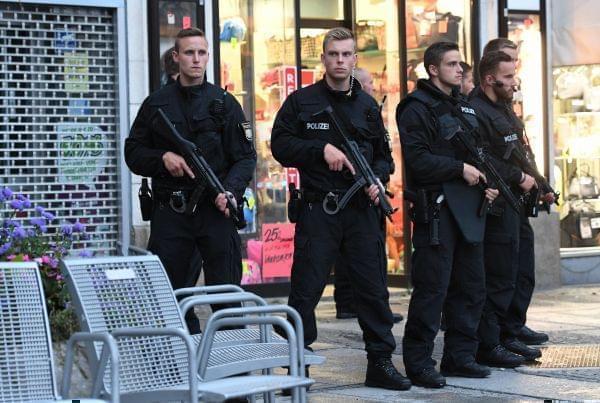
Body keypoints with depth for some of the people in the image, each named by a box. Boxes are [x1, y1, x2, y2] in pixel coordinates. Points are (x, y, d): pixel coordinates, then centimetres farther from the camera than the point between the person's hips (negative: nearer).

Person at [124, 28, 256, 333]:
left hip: (215, 210, -1)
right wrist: (163, 158, -9)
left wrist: (231, 191, -14)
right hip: (169, 213, 1)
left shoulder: (224, 104, 6)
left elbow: (245, 157, 3)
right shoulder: (156, 104, 9)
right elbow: (133, 153, 10)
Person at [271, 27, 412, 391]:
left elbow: (383, 154, 18)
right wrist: (322, 149, -14)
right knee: (305, 289, 0)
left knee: (373, 288, 4)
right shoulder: (302, 102, 2)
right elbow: (281, 145, -3)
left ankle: (381, 362, 13)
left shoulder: (367, 106, 12)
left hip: (361, 208, 3)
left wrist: (378, 179, -2)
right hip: (317, 208, -3)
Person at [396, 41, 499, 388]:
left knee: (471, 287, 11)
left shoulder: (464, 108, 19)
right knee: (432, 288, -8)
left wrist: (486, 183, 8)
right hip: (436, 208, -8)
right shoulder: (417, 108, -7)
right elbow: (418, 159, -16)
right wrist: (460, 169, -15)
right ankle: (419, 362, -1)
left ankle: (460, 356, 20)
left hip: (469, 209, 8)